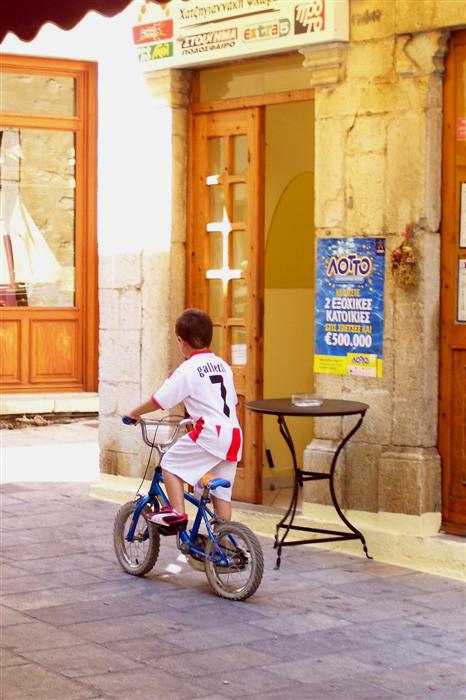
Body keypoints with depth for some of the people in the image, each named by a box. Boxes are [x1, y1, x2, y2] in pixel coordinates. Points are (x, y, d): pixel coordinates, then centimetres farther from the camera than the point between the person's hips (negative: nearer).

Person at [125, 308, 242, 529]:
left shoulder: (187, 370, -4)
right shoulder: (223, 365, 19)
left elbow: (159, 401, -5)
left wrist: (135, 413, 11)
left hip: (209, 434, -7)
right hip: (233, 436, 7)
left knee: (170, 464, 5)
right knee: (221, 491, 11)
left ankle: (176, 511, -6)